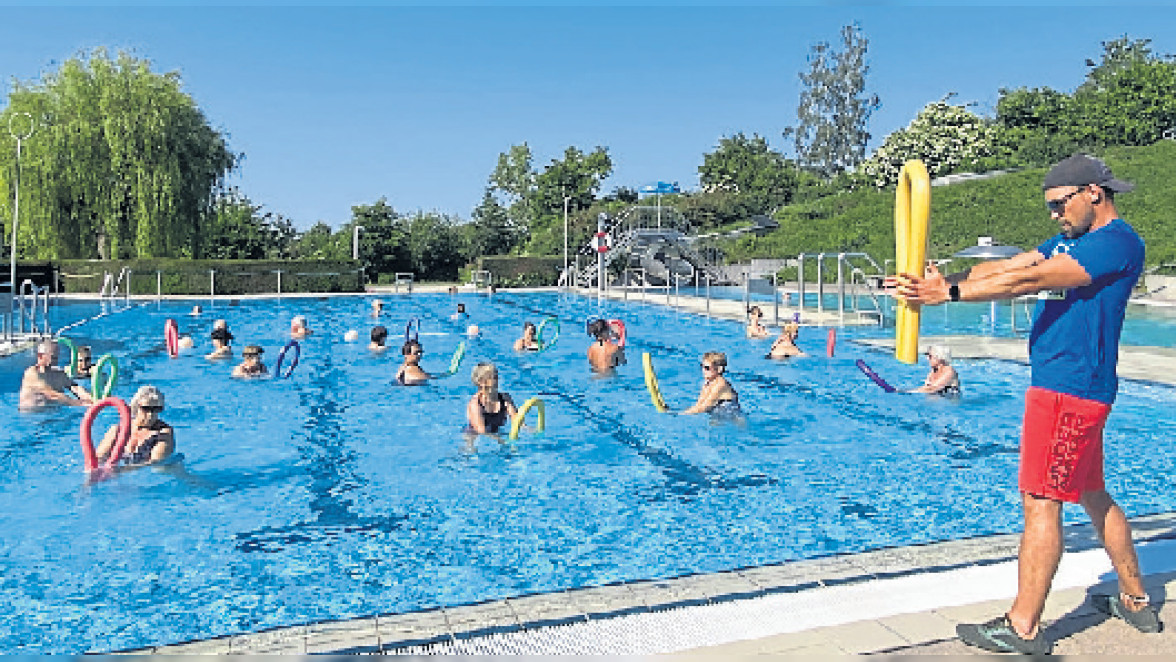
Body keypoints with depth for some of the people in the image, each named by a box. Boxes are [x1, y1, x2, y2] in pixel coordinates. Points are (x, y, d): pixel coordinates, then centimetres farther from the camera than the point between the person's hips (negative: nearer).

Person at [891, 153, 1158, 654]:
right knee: (1092, 495, 19)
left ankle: (1023, 628, -1)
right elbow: (1005, 267, 6)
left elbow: (1030, 281, -24)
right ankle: (1136, 602, 34)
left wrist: (949, 293, -28)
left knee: (1041, 502, -8)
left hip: (1070, 390, -10)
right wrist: (946, 281, -10)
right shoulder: (1070, 240, 18)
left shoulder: (1118, 243, -13)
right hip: (1075, 389, 10)